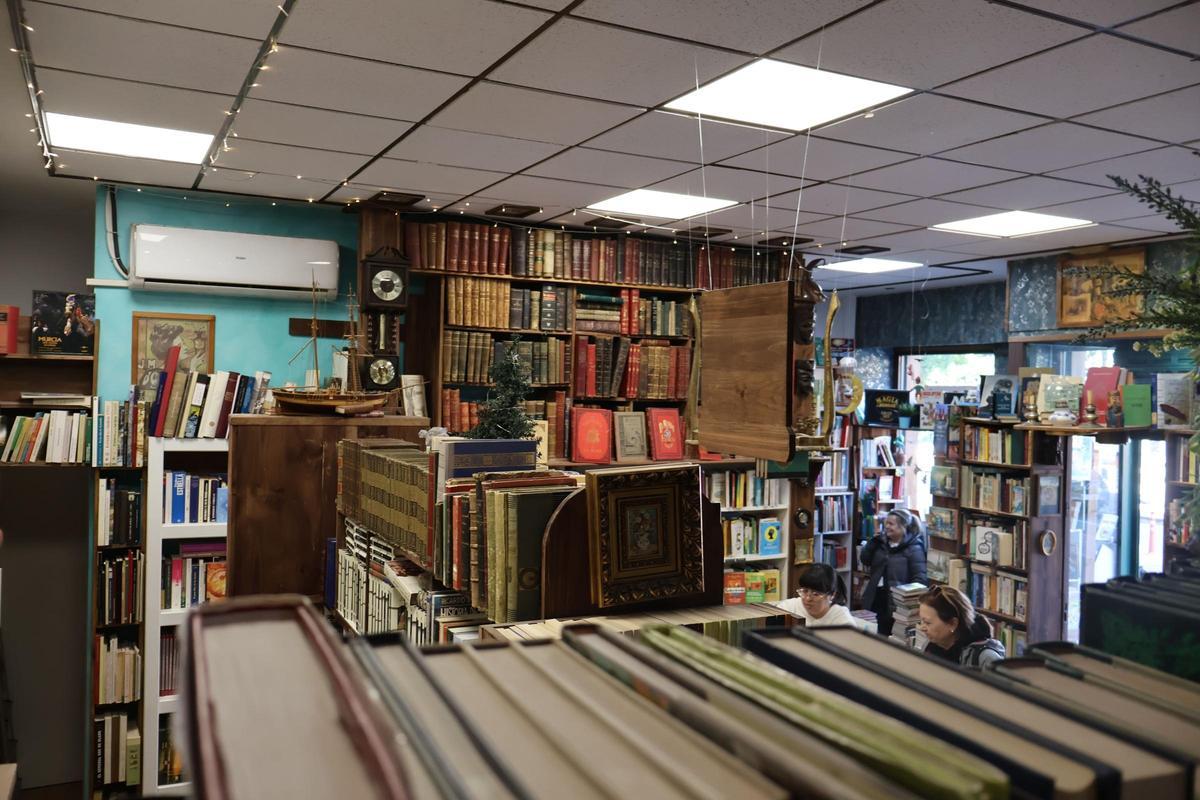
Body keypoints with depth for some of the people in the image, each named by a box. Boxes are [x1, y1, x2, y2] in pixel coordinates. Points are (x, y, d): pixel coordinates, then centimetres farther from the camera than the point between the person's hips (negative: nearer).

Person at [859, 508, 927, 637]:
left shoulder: (914, 548, -9)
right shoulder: (882, 542, 11)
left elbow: (920, 578, -14)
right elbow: (864, 560, 8)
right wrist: (874, 540, -1)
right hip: (875, 597, 6)